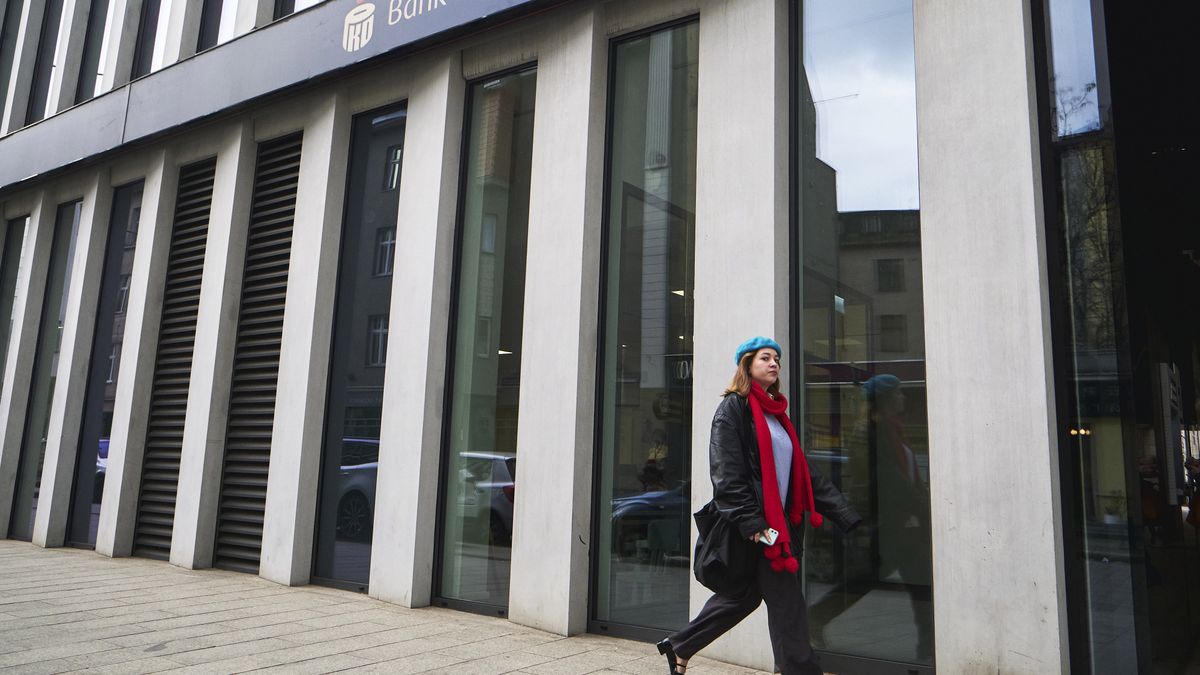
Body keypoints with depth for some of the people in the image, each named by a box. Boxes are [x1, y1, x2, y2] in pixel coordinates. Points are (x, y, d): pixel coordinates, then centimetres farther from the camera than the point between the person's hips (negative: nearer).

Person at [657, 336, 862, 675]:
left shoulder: (777, 414, 18)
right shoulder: (733, 408, -7)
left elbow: (803, 474, 18)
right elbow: (727, 473, -15)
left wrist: (847, 515, 12)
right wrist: (751, 523, -23)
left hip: (780, 522, 9)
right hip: (755, 526, -9)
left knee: (744, 595, 14)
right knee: (787, 605, -3)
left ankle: (678, 647, 28)